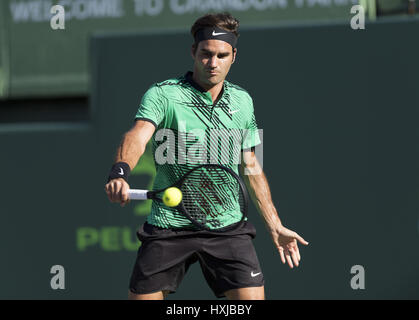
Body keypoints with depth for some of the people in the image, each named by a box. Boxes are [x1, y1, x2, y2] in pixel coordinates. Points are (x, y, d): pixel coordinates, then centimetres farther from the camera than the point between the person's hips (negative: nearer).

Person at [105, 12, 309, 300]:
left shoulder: (242, 101, 9)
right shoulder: (162, 94, -6)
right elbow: (138, 135, -24)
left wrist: (275, 226, 15)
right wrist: (120, 173, -45)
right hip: (169, 224, -2)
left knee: (252, 296, -12)